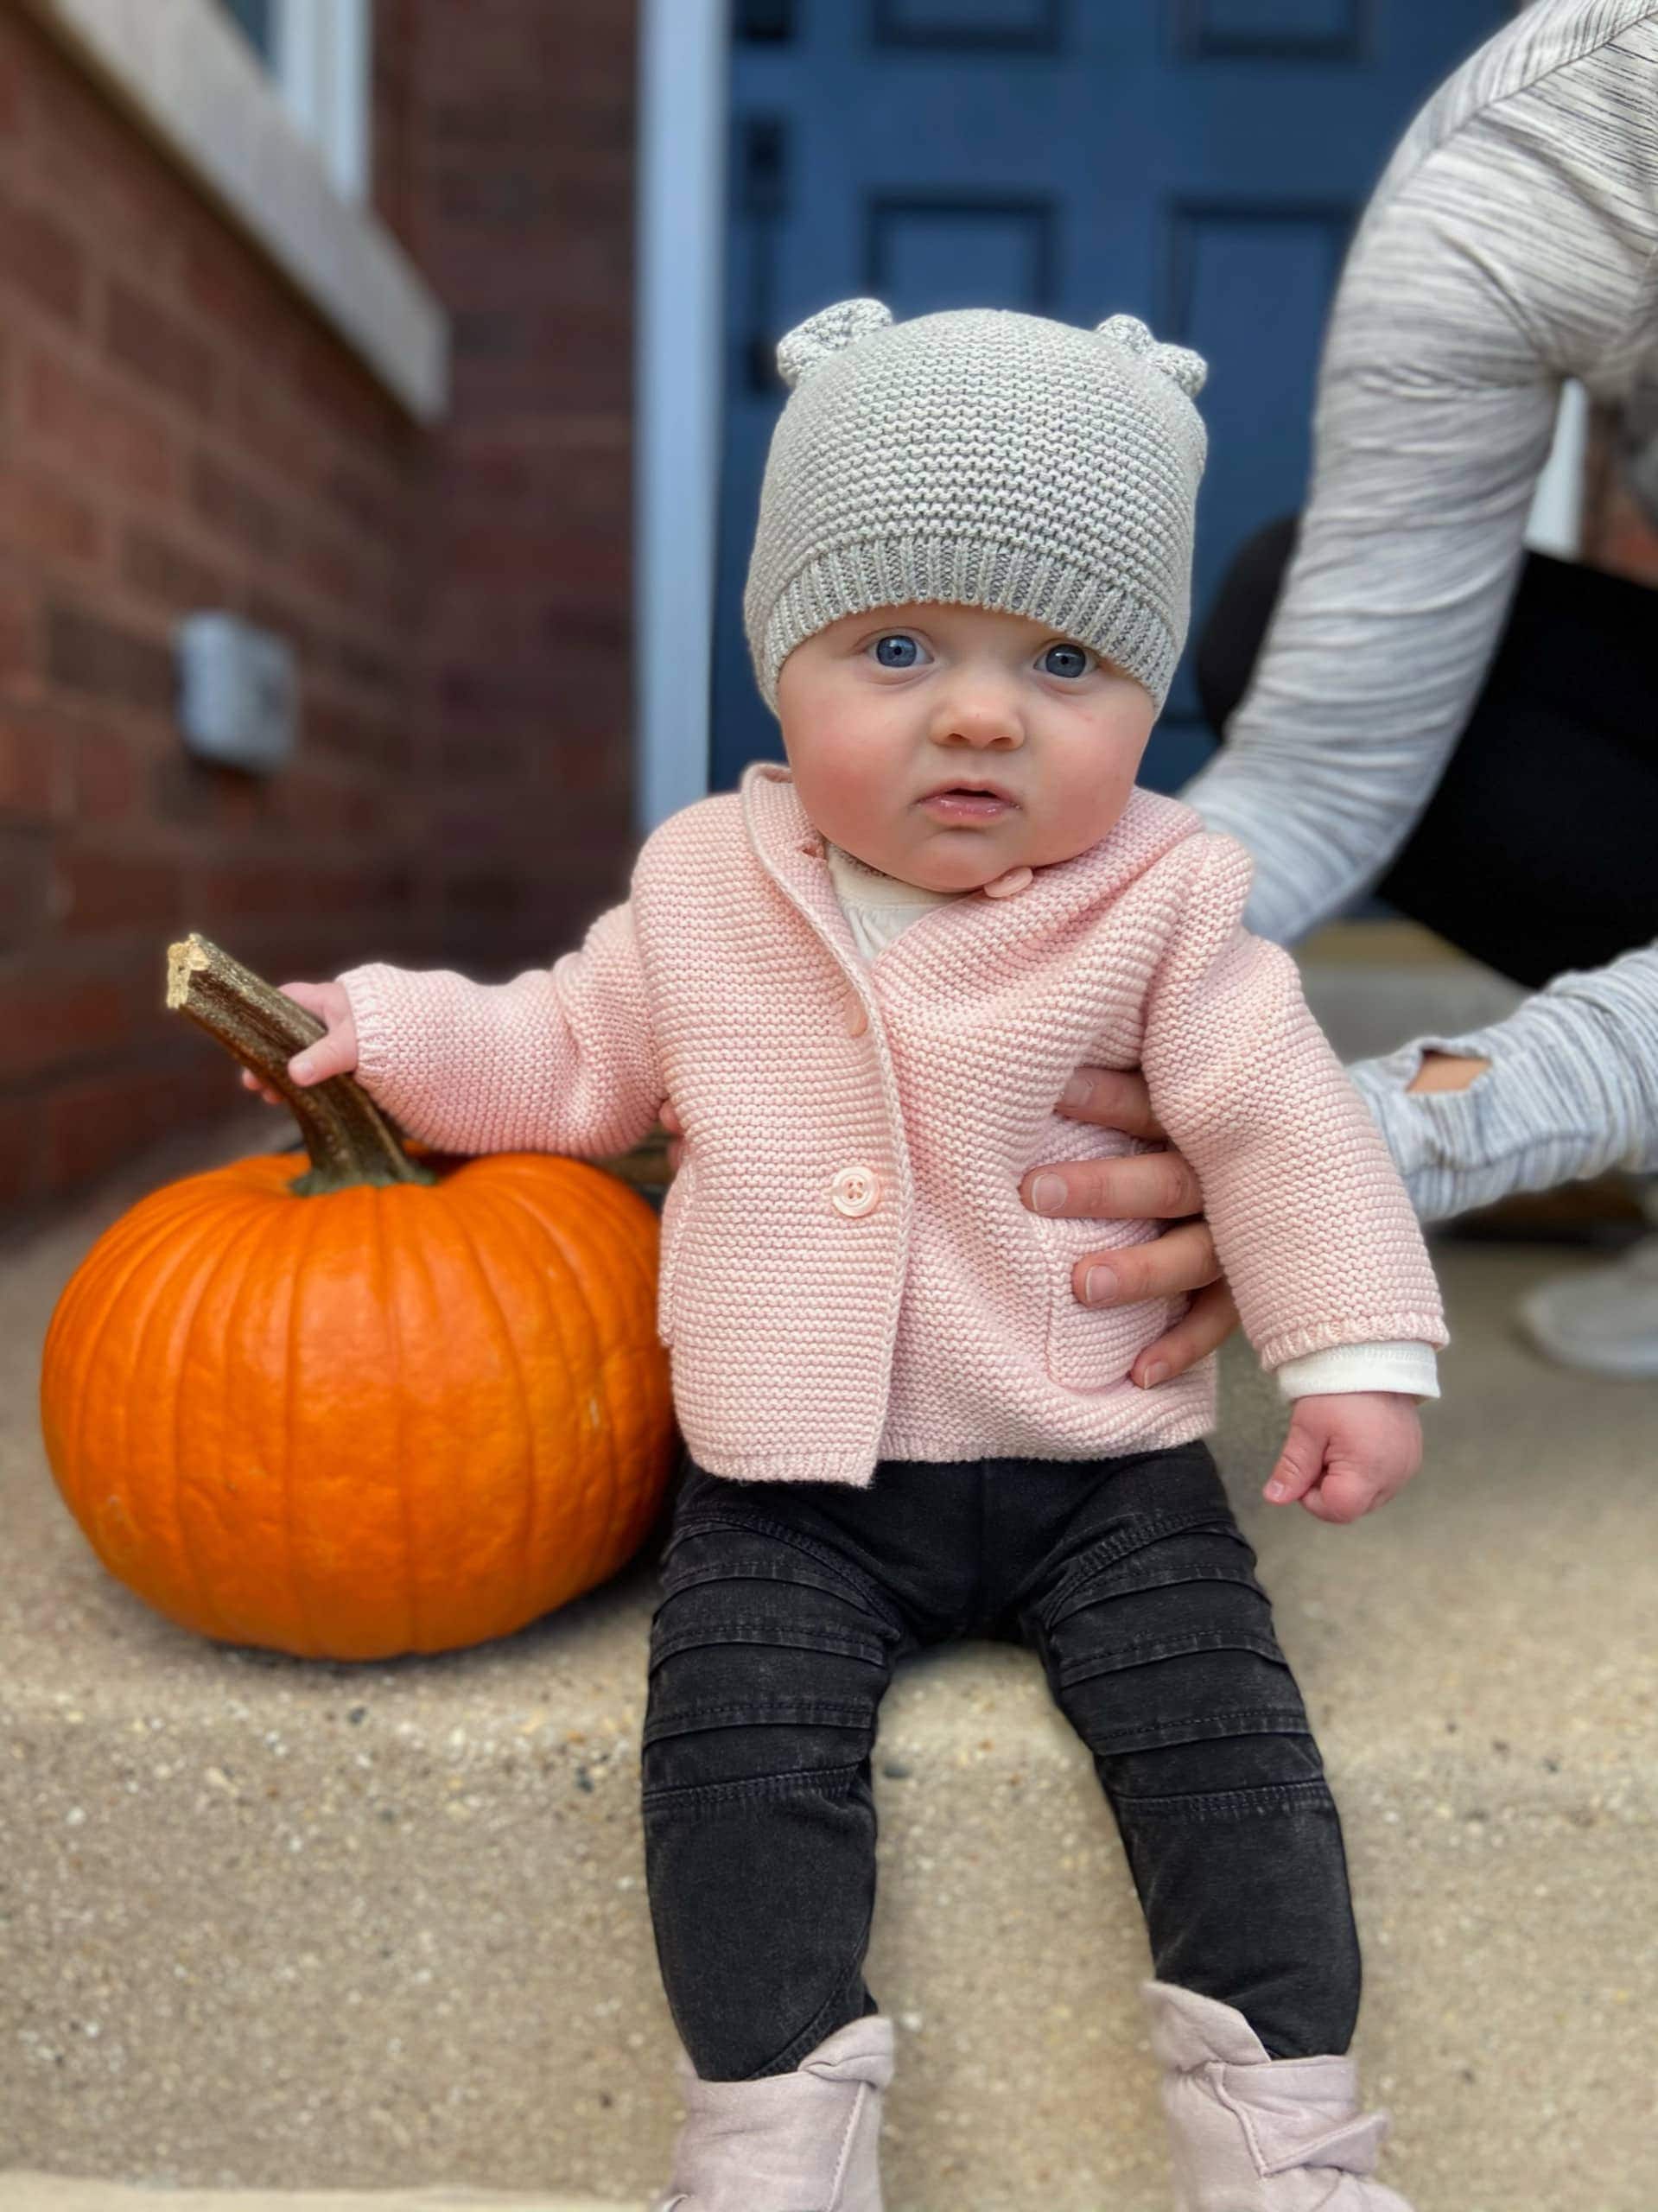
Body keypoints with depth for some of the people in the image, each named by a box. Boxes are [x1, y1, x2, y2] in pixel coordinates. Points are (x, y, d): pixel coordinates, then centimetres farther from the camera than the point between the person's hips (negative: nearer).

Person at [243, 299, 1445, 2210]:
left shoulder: (1159, 904, -6)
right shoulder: (702, 883, 2)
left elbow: (1278, 1121, -4)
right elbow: (574, 1058, 13)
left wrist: (1357, 1354, -9)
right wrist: (390, 1032, 1)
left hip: (1101, 1475, 0)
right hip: (793, 1489, 1)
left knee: (1224, 1739, -9)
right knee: (738, 1760, -13)